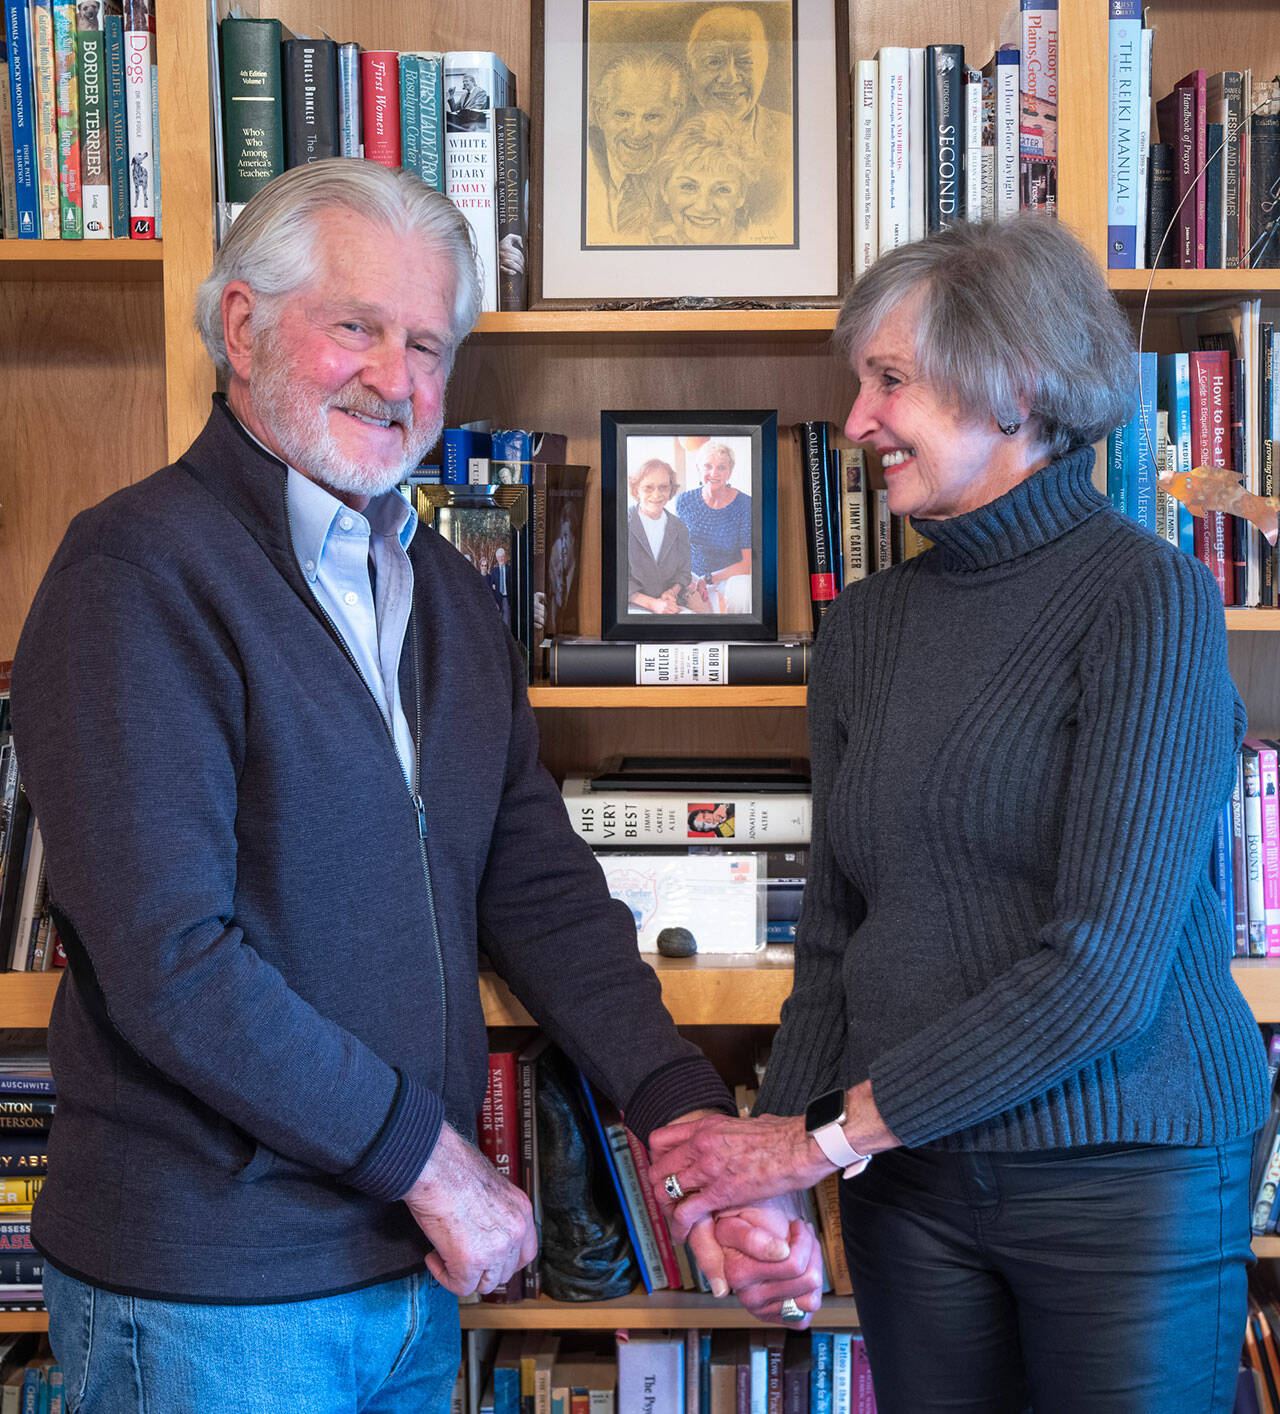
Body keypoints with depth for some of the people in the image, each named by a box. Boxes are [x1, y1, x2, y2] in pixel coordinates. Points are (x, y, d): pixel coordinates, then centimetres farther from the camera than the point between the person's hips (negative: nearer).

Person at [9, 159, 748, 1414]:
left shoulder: (448, 594, 11)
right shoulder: (139, 572, -14)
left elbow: (539, 887, 8)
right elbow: (168, 958, -21)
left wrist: (686, 1115, -5)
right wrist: (431, 1158, -16)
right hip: (207, 1295, -7)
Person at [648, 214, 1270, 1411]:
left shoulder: (1147, 599, -12)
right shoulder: (865, 626, 6)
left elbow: (1101, 965, -19)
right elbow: (834, 933, 9)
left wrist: (832, 1135, -17)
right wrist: (777, 1141, -5)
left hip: (1126, 1171, -5)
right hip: (910, 1172, 5)